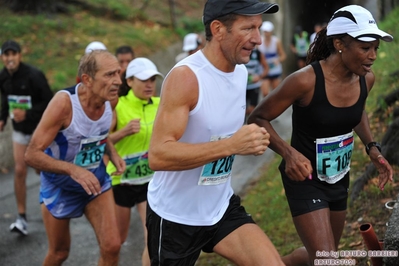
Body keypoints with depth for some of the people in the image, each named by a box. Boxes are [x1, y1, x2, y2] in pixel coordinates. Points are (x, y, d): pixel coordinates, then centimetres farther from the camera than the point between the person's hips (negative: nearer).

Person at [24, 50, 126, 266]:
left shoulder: (111, 100, -13)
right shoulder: (64, 102, -30)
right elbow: (32, 155, -30)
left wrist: (113, 154, -8)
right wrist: (73, 170, -43)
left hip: (96, 178, 4)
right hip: (60, 183, -4)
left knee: (111, 247, -6)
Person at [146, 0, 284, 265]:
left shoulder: (241, 72, 1)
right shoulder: (185, 76, -23)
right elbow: (158, 156, -30)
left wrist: (251, 140, 3)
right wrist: (231, 145, -35)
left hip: (222, 207, 6)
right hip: (175, 216, -6)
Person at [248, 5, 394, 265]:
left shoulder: (366, 79, -7)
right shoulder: (306, 81, -27)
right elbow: (258, 119, -18)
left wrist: (372, 147, 2)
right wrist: (289, 153, -32)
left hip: (339, 178, 7)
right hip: (305, 179, -7)